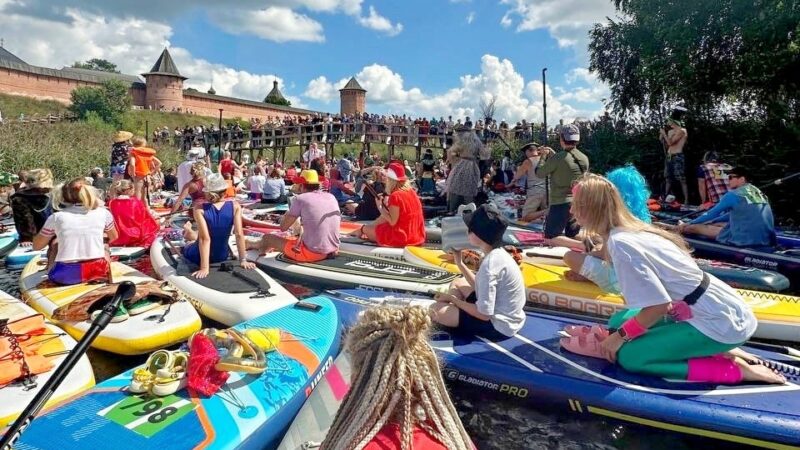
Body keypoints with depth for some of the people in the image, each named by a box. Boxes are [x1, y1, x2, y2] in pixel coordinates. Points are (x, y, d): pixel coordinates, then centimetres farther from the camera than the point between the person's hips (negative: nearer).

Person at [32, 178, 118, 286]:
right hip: (97, 271, 0)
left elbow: (36, 246, 15)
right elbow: (113, 237, 23)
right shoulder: (103, 213, 4)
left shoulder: (56, 217, 2)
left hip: (64, 276, 0)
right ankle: (107, 278, 24)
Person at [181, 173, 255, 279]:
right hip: (222, 256, 2)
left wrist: (204, 268, -26)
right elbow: (239, 235, -19)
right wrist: (243, 260, -14)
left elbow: (205, 238, -27)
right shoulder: (235, 206, -17)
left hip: (198, 257, -2)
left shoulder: (200, 209, -22)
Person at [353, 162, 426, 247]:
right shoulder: (411, 192, 6)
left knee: (366, 229, 6)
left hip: (402, 237, -9)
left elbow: (392, 222, -20)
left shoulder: (395, 196, -20)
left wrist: (380, 207, -13)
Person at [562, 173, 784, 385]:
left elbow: (658, 306, -23)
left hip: (718, 322, -9)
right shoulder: (632, 229, 3)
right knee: (618, 321, 11)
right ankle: (716, 348, 10)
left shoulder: (620, 243, -23)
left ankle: (738, 370, -3)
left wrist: (620, 335, -10)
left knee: (628, 356, -11)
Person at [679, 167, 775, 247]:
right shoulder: (759, 193, 16)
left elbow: (712, 213, 1)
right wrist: (710, 222, 33)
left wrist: (688, 224, 12)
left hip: (746, 240, -8)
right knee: (719, 224, 25)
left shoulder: (733, 195, -7)